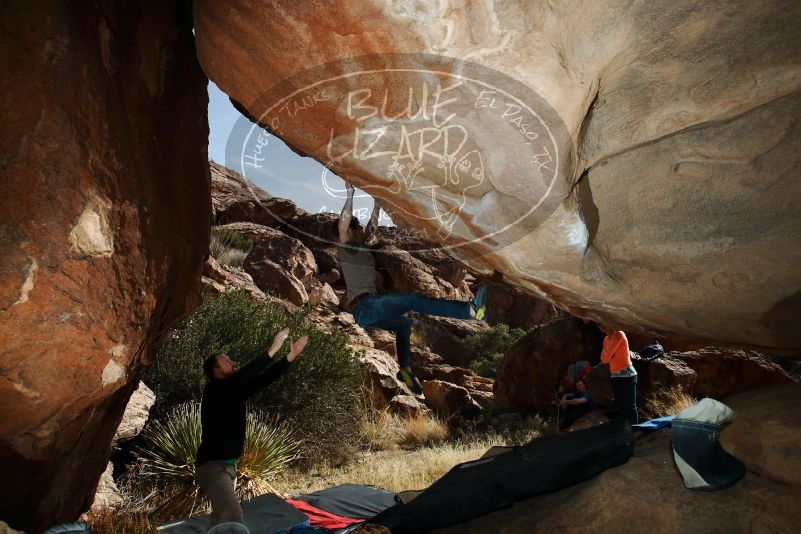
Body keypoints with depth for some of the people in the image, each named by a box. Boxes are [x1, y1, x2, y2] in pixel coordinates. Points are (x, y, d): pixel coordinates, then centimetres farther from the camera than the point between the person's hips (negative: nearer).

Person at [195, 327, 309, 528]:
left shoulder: (235, 392, 8)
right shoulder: (214, 390, -15)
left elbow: (263, 378, 3)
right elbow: (243, 375, -30)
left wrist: (292, 355, -2)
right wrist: (272, 350, -30)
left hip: (228, 465, 9)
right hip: (212, 466, -9)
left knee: (221, 515, 20)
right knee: (233, 515, -21)